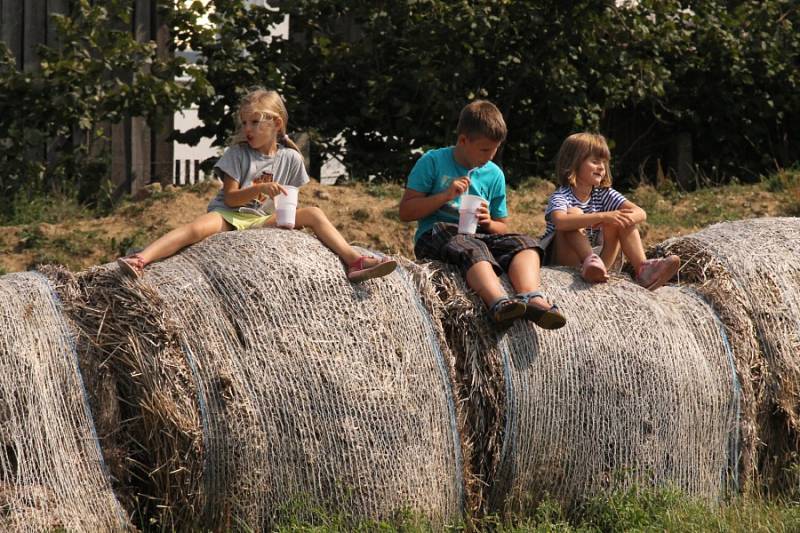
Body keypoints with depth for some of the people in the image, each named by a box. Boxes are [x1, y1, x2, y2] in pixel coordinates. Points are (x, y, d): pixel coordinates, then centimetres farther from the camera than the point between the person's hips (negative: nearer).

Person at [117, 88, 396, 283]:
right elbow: (230, 197, -7)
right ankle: (140, 259, -57)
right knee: (198, 228, -36)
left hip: (263, 219, 3)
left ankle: (355, 262, -25)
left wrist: (290, 218, -4)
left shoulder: (290, 158, 8)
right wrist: (260, 188, -23)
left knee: (314, 213, -14)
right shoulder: (237, 153, 1)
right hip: (229, 215, -3)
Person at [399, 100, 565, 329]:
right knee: (472, 248, -38)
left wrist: (488, 223, -2)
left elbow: (502, 228, 22)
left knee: (526, 243, -21)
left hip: (479, 236, 5)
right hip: (436, 235, -5)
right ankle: (499, 302, -67)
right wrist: (445, 196, -13)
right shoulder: (432, 162, 3)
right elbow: (405, 212, -2)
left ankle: (531, 298, -50)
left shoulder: (494, 175, 16)